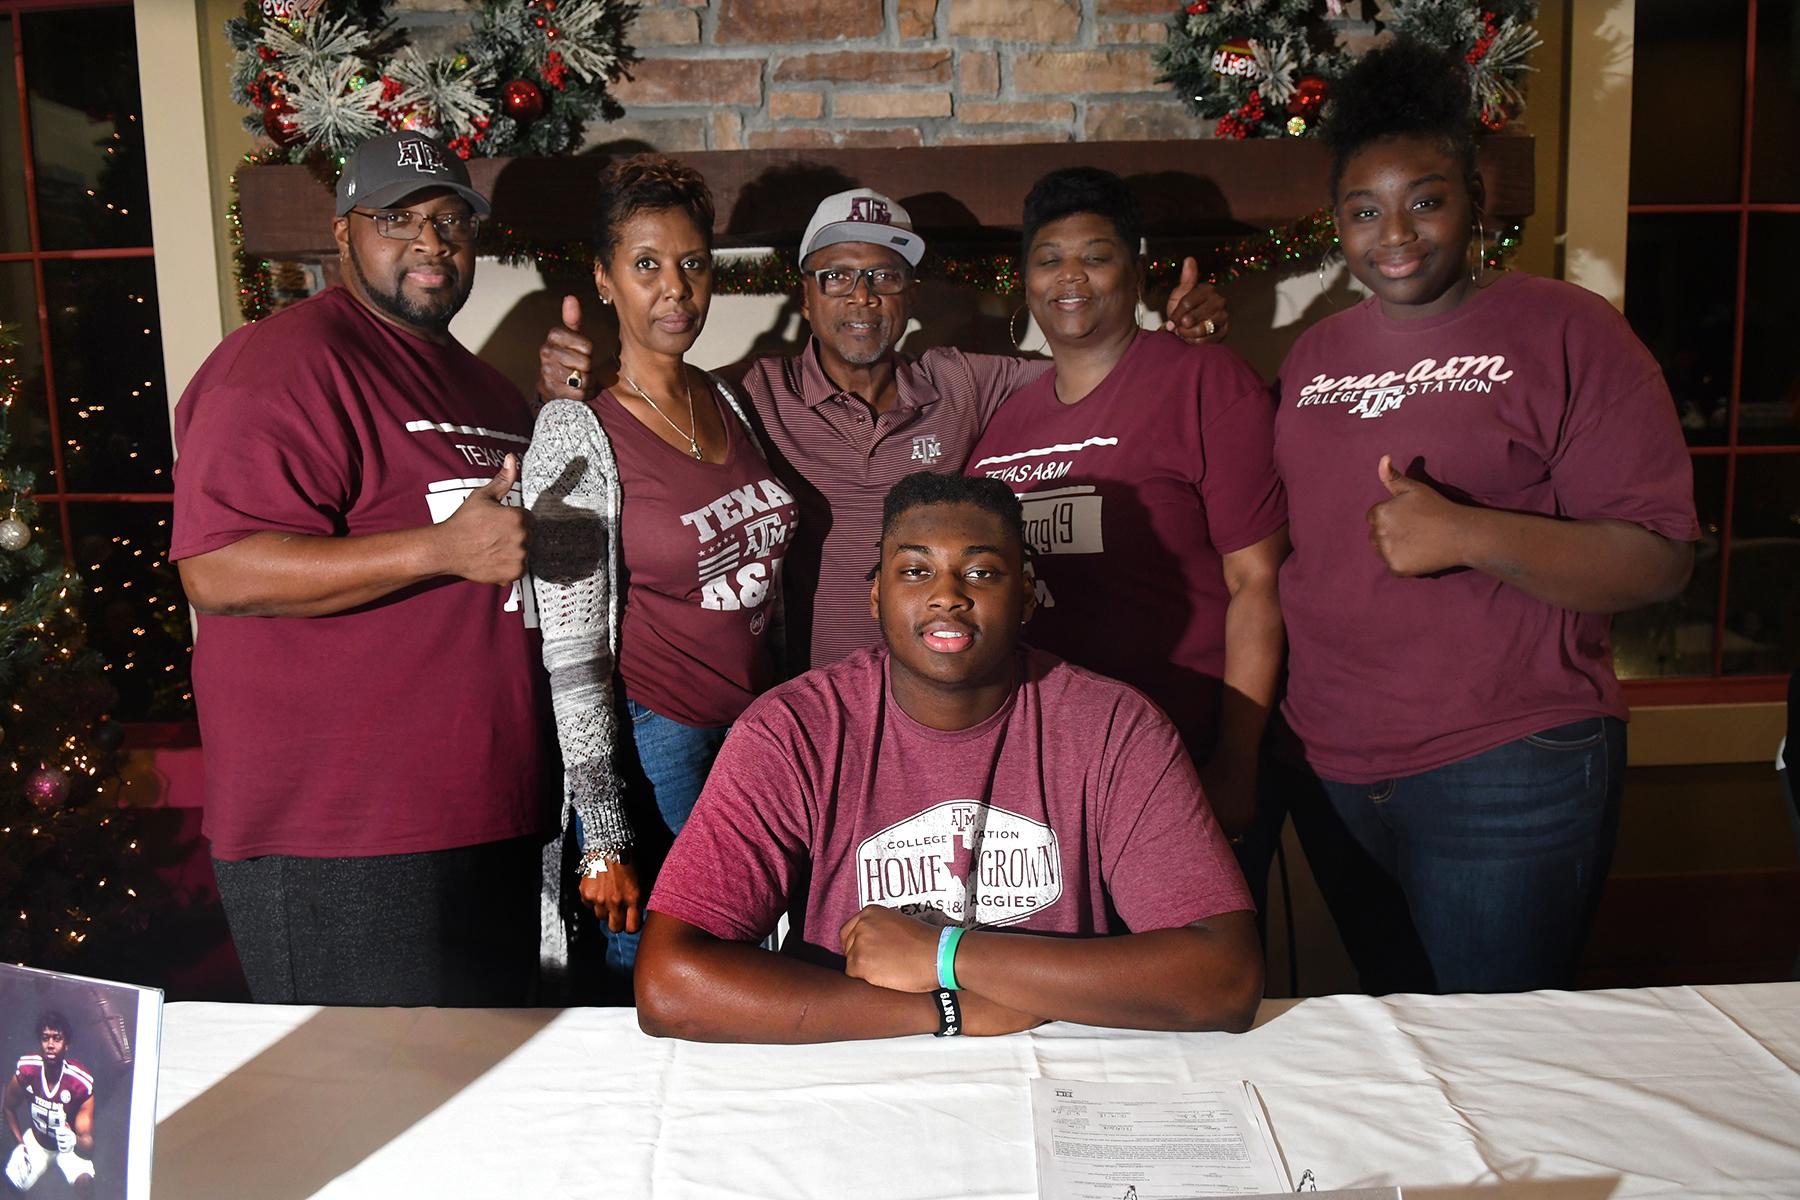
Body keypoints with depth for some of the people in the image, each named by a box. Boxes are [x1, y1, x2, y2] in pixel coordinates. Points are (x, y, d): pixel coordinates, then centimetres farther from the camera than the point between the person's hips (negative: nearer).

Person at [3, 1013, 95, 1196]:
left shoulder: (81, 1083, -31)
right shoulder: (26, 1071, -22)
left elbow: (88, 1141, -30)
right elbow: (9, 1107, 1)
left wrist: (75, 1141, -52)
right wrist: (21, 1145, -3)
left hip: (70, 1145, -4)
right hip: (36, 1141, 4)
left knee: (84, 1182, -25)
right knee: (12, 1181, -13)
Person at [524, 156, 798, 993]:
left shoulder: (729, 403, 7)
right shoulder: (577, 432, -12)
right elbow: (571, 650, -13)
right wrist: (603, 839, -14)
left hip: (758, 733, 6)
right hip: (653, 746, -6)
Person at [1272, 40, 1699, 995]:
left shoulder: (1564, 330, -5)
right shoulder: (1314, 356, 11)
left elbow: (1658, 559, -11)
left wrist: (1468, 533, -25)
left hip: (1505, 775, -5)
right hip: (1331, 773, 6)